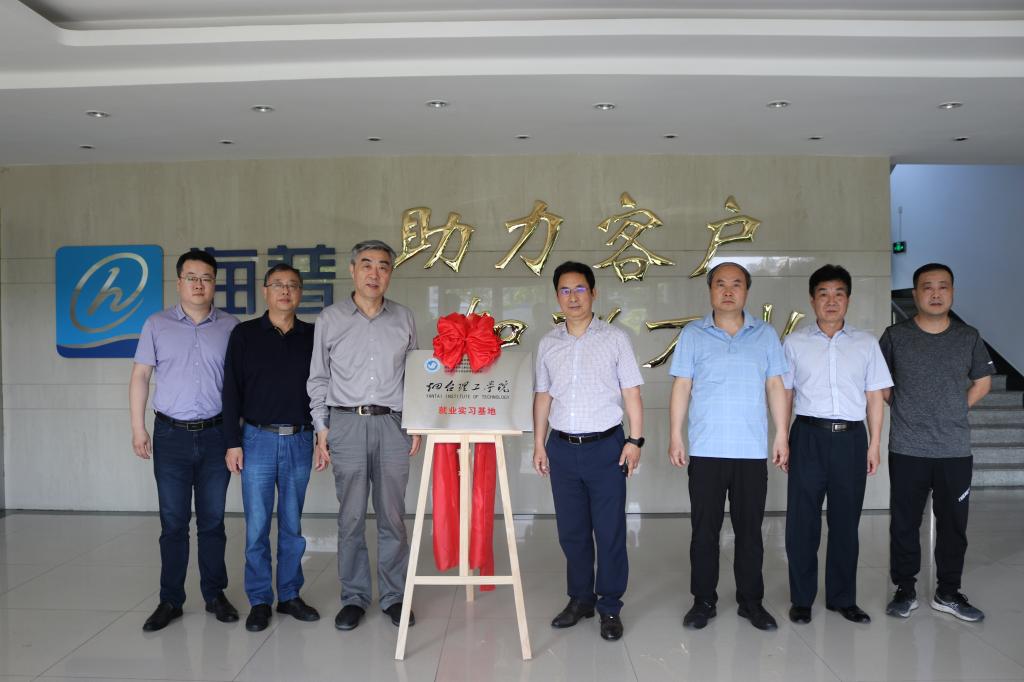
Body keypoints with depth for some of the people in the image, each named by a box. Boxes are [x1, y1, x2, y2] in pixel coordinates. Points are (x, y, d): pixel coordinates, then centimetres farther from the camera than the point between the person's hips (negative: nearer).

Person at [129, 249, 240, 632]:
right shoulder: (157, 325, 4)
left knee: (212, 520, 8)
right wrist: (138, 428, -1)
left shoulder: (230, 327, 3)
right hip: (171, 435, 0)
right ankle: (170, 600, 16)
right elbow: (140, 376, 5)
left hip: (215, 434, 0)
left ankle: (215, 594, 20)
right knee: (173, 521, 6)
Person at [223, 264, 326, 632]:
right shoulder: (245, 334, 2)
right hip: (258, 439, -1)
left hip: (299, 440, 2)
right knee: (257, 525, 3)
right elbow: (232, 391, 0)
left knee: (292, 524, 10)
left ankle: (290, 595, 22)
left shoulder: (312, 336, 5)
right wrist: (232, 442, -5)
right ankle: (260, 601, 16)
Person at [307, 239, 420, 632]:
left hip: (392, 425, 1)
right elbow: (318, 379, 8)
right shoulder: (330, 319, 6)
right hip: (347, 423, 0)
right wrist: (322, 428, 3)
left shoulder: (404, 319, 9)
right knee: (351, 517, 4)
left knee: (393, 516, 5)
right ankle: (354, 597, 18)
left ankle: (393, 596, 17)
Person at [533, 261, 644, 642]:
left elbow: (631, 393, -1)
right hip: (562, 448, 3)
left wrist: (636, 440, -8)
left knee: (610, 532, 2)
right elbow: (543, 395, 13)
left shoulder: (615, 339, 0)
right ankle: (580, 599, 26)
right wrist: (539, 444, 9)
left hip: (605, 446, -3)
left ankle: (609, 607, 15)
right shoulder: (548, 344, 9)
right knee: (571, 530, 11)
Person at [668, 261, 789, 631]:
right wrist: (675, 437, -3)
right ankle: (703, 600, 18)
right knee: (704, 529, 6)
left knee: (750, 529, 9)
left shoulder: (766, 335, 8)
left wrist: (782, 435, 2)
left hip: (752, 450, 1)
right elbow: (681, 388, 3)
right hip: (706, 450, -1)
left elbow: (776, 386, 8)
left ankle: (751, 600, 21)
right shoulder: (692, 335, 4)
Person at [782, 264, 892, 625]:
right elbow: (784, 394, 7)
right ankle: (802, 598, 15)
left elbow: (874, 396, 9)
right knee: (802, 520, 2)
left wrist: (875, 443, 4)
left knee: (846, 521, 8)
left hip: (851, 437, 1)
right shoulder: (794, 343, 6)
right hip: (809, 436, -1)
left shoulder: (866, 343, 9)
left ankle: (842, 598, 22)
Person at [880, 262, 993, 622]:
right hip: (907, 449, -2)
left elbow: (982, 381, 16)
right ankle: (905, 590, 20)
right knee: (905, 523, 6)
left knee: (953, 524, 9)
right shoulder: (895, 336, -2)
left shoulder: (969, 337, 4)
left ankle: (948, 592, 24)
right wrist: (905, 409, 4)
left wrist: (953, 411, 7)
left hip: (955, 450, 2)